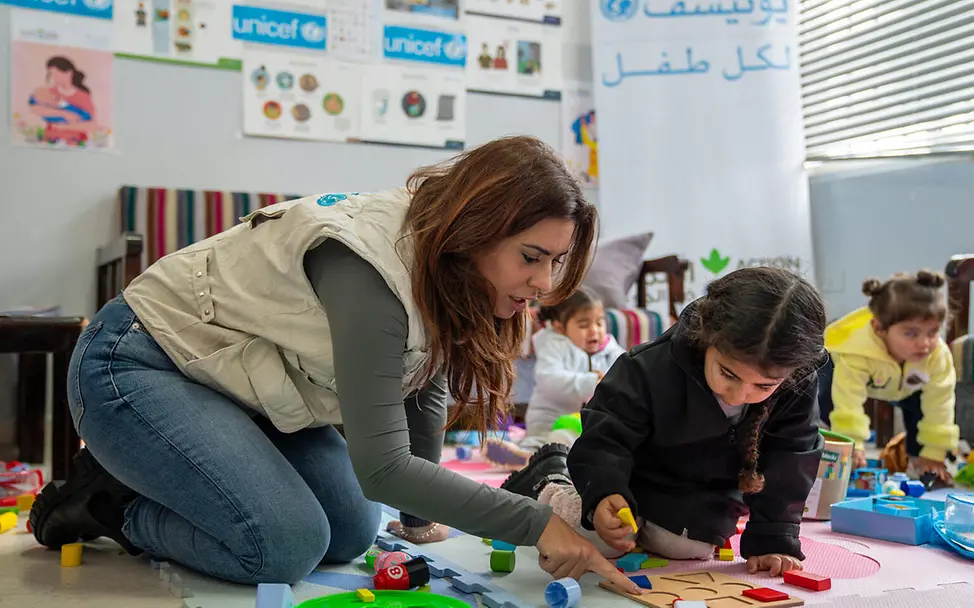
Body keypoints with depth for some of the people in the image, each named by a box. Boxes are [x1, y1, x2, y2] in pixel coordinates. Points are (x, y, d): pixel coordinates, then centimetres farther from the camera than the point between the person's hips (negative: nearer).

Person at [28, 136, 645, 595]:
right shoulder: (373, 271, -33)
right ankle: (111, 501, 2)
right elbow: (381, 466, -32)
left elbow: (426, 390, 6)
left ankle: (146, 473, 17)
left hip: (237, 380, 9)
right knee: (287, 546, -25)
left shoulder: (448, 265, -6)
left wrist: (423, 519, 7)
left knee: (353, 533, 0)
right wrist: (537, 524, -30)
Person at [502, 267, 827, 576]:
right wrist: (603, 494, -51)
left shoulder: (797, 391, -26)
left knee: (693, 549, -11)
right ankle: (549, 480, 16)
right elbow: (604, 440, -32)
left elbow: (786, 471, -15)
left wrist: (773, 541, -19)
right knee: (599, 543, -14)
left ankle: (645, 527, 23)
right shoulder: (652, 370, -37)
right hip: (632, 477, -4)